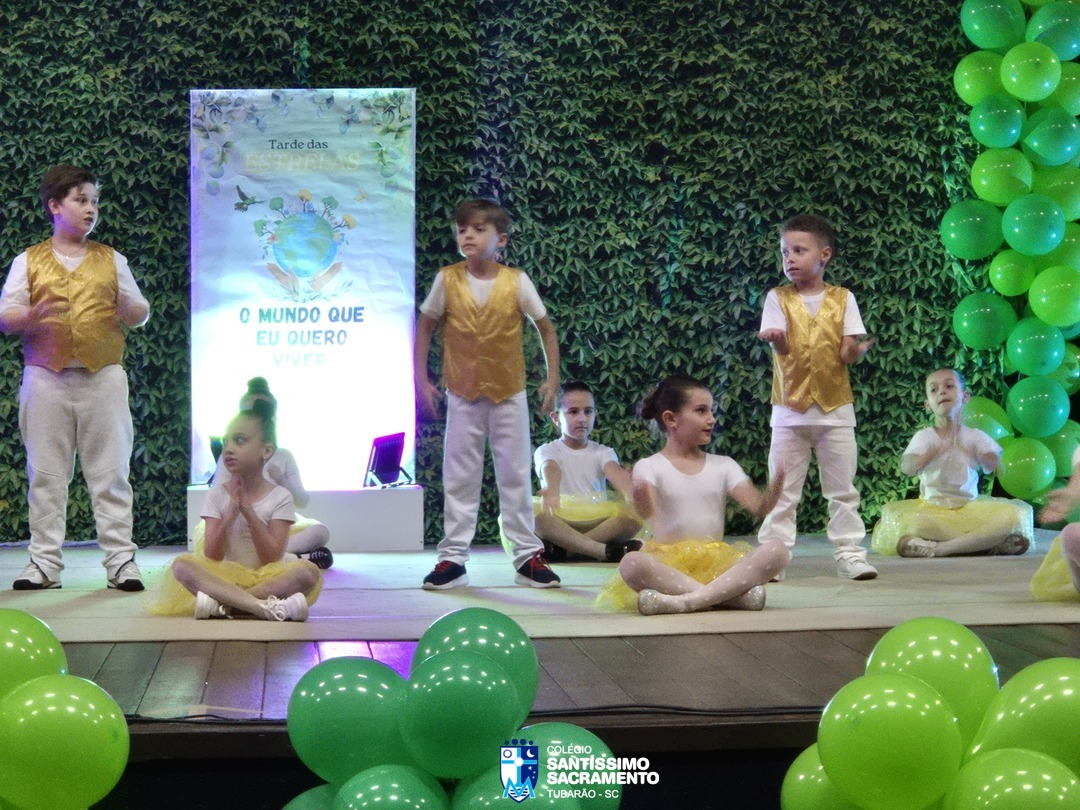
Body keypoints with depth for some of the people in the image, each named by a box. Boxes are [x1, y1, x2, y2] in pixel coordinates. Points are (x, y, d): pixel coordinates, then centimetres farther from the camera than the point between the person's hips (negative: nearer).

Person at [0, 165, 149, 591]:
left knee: (111, 472, -2)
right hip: (46, 378, 0)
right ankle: (44, 561, 6)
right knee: (46, 474, 1)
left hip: (103, 378, 1)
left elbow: (140, 312, 13)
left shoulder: (111, 260, 14)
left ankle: (121, 560, 0)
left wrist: (131, 311, -10)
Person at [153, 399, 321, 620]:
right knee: (181, 565, -28)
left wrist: (248, 509, -14)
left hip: (266, 579, -1)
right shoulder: (217, 496, 5)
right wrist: (232, 511, -17)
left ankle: (222, 605, -33)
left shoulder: (280, 497, 1)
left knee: (309, 571, -31)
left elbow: (273, 559, -8)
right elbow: (212, 557, -4)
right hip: (226, 577, 1)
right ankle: (264, 606, -41)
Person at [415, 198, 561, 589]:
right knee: (459, 478, 5)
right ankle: (453, 558, 11)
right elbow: (425, 326, 5)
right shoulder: (447, 280, -5)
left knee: (516, 475, 6)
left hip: (508, 393, 0)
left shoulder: (516, 282, -7)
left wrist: (552, 378, -1)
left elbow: (545, 327, 4)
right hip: (463, 394, 0)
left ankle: (528, 555, 13)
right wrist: (422, 380, 0)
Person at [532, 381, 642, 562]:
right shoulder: (546, 451, 9)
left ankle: (561, 547, -33)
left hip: (597, 522, 2)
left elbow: (615, 472, -9)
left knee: (633, 515, -26)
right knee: (536, 512, -34)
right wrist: (551, 491, -42)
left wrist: (630, 493, -34)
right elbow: (550, 469, -16)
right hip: (561, 522, -2)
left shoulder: (602, 452, 15)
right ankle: (605, 550, -43)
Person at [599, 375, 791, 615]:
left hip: (716, 562, 4)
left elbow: (758, 506, 1)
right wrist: (641, 499, -39)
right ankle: (733, 594, -34)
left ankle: (684, 601, -35)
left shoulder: (723, 466, 13)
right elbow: (647, 512, -15)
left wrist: (775, 485, -20)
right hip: (668, 564, -3)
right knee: (631, 563, -37)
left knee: (777, 550, -23)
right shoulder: (649, 467, 3)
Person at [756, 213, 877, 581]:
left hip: (835, 408, 1)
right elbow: (782, 347, -13)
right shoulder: (778, 298, 1)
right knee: (781, 491, 3)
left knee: (842, 489, 6)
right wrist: (776, 339, -37)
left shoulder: (842, 299, 2)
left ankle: (850, 554, 13)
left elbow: (848, 354, -4)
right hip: (789, 409, 0)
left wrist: (857, 349, -27)